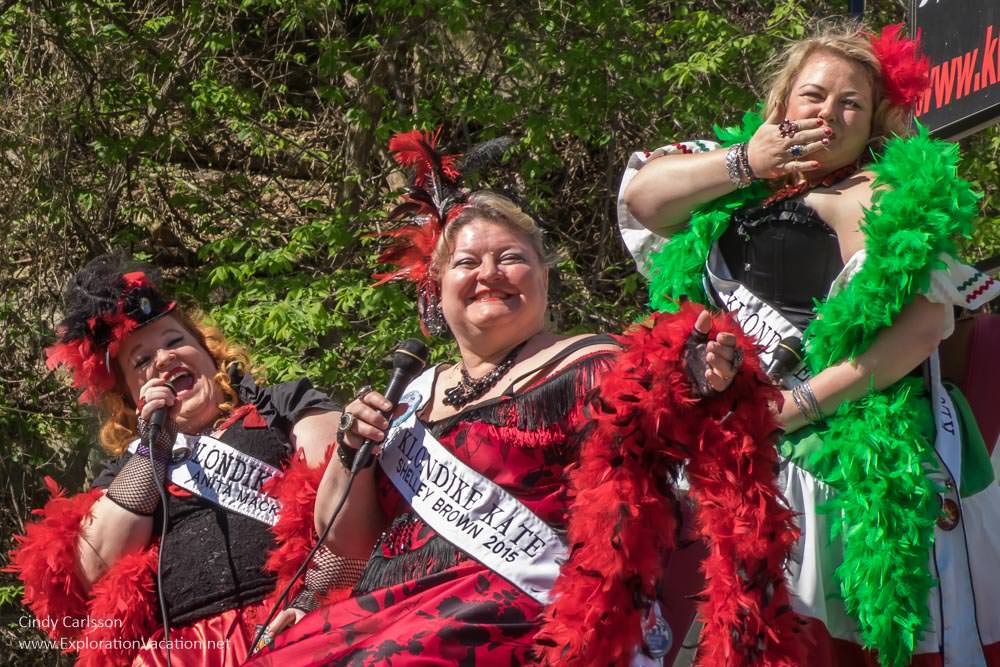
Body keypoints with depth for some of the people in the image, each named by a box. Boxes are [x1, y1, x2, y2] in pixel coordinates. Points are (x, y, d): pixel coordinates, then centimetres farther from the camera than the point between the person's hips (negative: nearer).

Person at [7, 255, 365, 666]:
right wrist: (152, 449, 9)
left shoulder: (286, 407, 17)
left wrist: (316, 599, -14)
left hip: (289, 629, -3)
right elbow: (94, 572, 9)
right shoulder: (132, 467, 25)